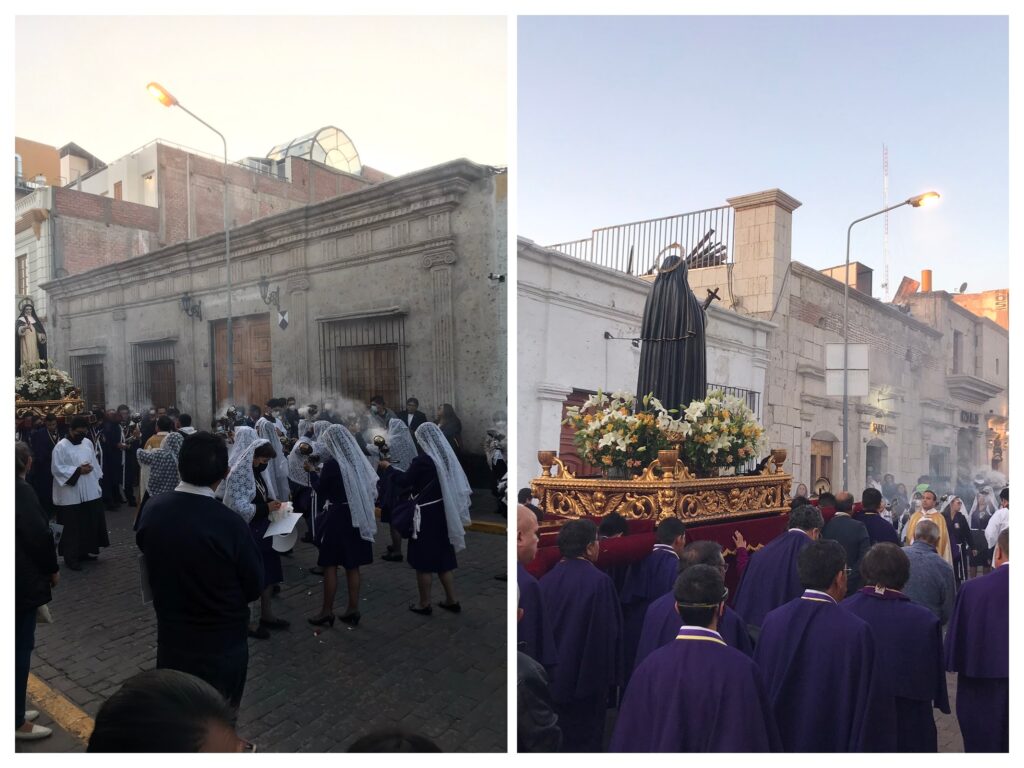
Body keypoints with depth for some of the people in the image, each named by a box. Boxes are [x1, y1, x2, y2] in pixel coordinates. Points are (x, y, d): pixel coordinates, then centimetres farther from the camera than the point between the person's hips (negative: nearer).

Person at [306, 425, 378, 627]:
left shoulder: (332, 462, -15)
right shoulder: (358, 459, 2)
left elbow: (320, 489, -7)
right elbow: (368, 488, 11)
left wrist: (312, 471, 8)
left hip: (337, 517, -6)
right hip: (357, 516, 6)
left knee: (330, 565, 4)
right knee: (352, 565, 12)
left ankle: (327, 611, 11)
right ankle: (353, 609, 17)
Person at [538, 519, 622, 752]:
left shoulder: (546, 580, -4)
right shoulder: (598, 580, -20)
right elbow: (608, 631, -18)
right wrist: (610, 674, -5)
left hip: (555, 673, 5)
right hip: (587, 675, -5)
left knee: (560, 736, 22)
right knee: (586, 738, 12)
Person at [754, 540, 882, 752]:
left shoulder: (773, 621, -11)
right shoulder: (855, 631, -21)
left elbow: (760, 687, -1)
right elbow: (868, 703, -14)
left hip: (781, 738, 3)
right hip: (834, 743, -3)